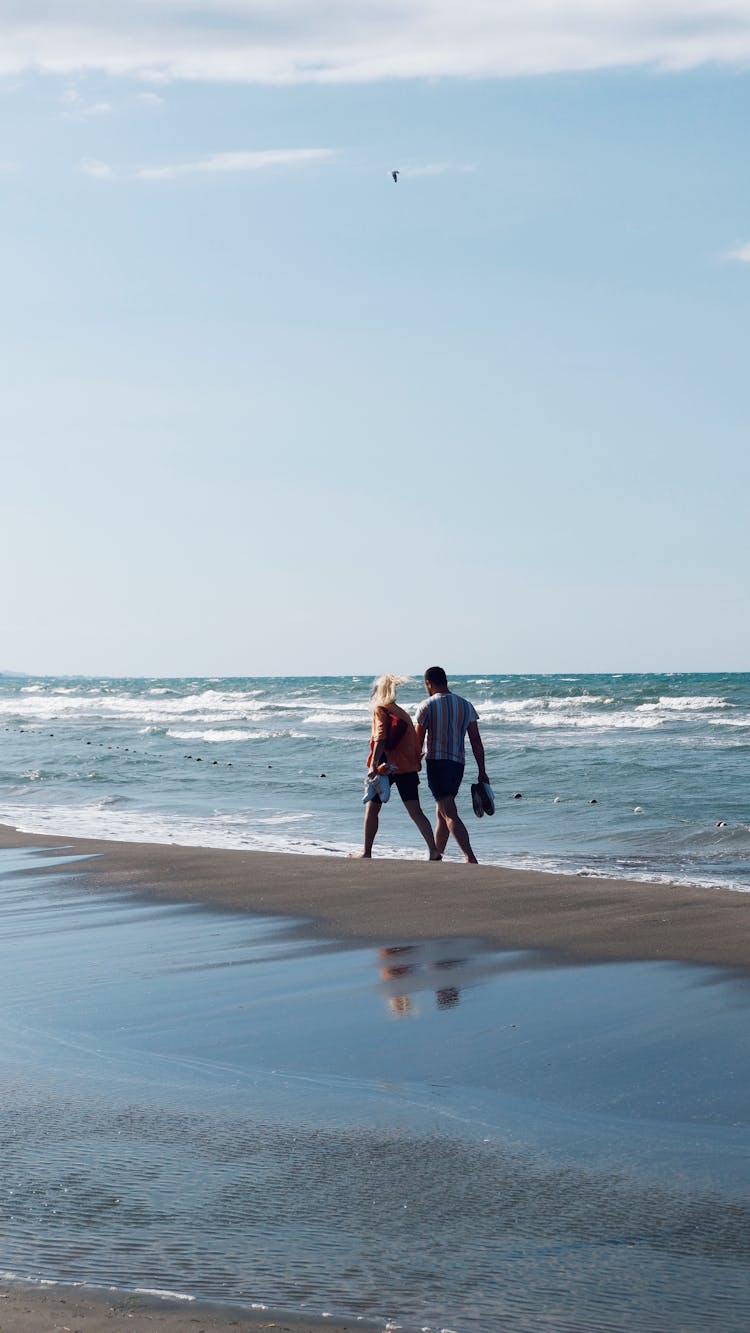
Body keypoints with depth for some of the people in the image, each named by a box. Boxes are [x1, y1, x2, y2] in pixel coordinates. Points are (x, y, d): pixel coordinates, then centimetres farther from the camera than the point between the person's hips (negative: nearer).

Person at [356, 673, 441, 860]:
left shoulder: (380, 710, -3)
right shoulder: (402, 712, 17)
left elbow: (380, 739, -17)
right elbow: (414, 741, 18)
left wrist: (373, 764, -25)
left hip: (387, 767, -5)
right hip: (408, 767, 6)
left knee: (372, 808, 10)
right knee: (415, 811, 0)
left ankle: (366, 852, 16)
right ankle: (434, 851, -13)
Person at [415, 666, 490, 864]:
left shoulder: (427, 706, -5)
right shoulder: (466, 706, 9)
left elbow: (418, 742, -4)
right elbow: (476, 741, 8)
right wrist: (482, 771, 10)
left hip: (437, 763, -6)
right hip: (458, 764, 6)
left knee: (450, 815, -11)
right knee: (442, 813, 18)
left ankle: (471, 858, -23)